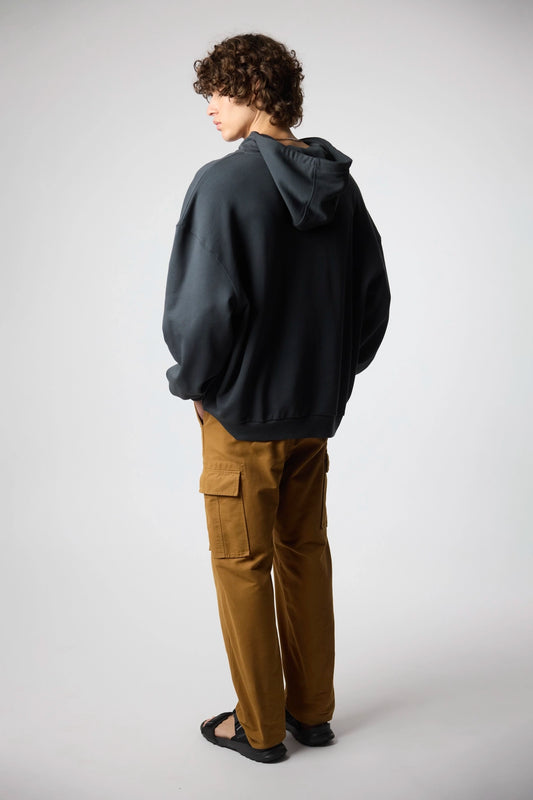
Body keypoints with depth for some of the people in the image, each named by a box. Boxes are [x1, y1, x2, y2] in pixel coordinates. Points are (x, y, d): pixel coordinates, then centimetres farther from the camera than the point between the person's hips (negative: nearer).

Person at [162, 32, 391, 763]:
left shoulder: (225, 183, -18)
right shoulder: (339, 184, 4)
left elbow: (205, 305, -23)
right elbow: (374, 295, 8)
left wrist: (192, 381, -6)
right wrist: (334, 372, 15)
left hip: (242, 411, -6)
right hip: (316, 410, 7)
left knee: (242, 566, 8)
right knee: (306, 555, 18)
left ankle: (260, 728, 23)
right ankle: (313, 711, 31)